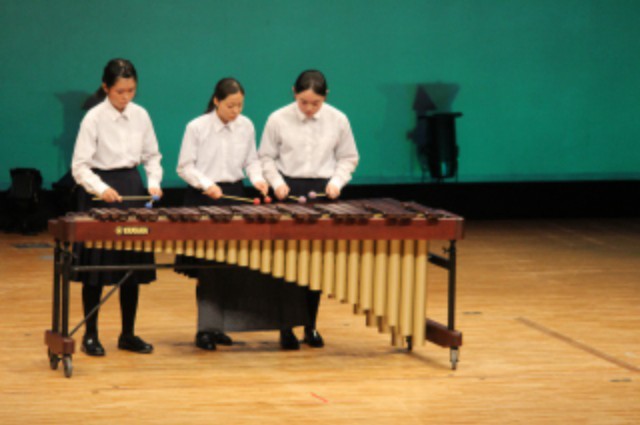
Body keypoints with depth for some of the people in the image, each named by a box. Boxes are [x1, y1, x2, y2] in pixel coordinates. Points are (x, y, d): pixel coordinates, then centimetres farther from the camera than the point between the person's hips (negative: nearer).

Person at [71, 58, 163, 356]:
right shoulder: (94, 118, -11)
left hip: (132, 190, 4)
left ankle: (128, 334, 16)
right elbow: (80, 166, -13)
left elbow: (152, 156, 12)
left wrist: (154, 182, -6)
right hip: (100, 194, -4)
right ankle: (90, 335, 9)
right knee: (96, 265, -1)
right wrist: (100, 188, -29)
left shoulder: (141, 116, 1)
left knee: (133, 264, 7)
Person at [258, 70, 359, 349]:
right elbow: (266, 157, 4)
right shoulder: (278, 120, -6)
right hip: (289, 191, -1)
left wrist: (337, 181, -7)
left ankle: (310, 326, 14)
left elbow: (348, 158, 8)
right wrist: (277, 181, -11)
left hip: (323, 192, 1)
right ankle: (286, 328, 5)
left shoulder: (338, 121, -2)